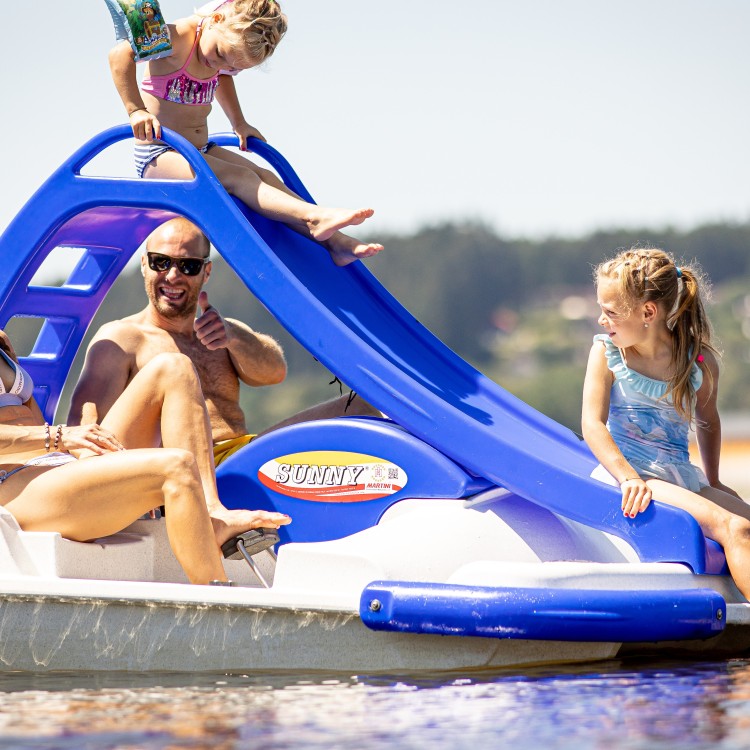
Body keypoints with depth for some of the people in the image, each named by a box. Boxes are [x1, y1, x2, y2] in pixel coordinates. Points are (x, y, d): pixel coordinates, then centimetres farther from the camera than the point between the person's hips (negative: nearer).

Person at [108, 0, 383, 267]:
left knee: (264, 176, -5)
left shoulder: (230, 48, 4)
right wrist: (136, 110, -38)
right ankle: (314, 217, -43)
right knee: (237, 176, -26)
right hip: (159, 154, -8)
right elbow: (121, 53, -35)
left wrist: (239, 124, 23)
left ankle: (334, 241, -14)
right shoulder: (179, 38, -22)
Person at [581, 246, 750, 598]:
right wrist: (628, 478, -25)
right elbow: (593, 424, -10)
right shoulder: (606, 352, 0)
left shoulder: (701, 361, 3)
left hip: (682, 476, 5)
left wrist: (713, 481, 22)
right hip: (629, 470, -5)